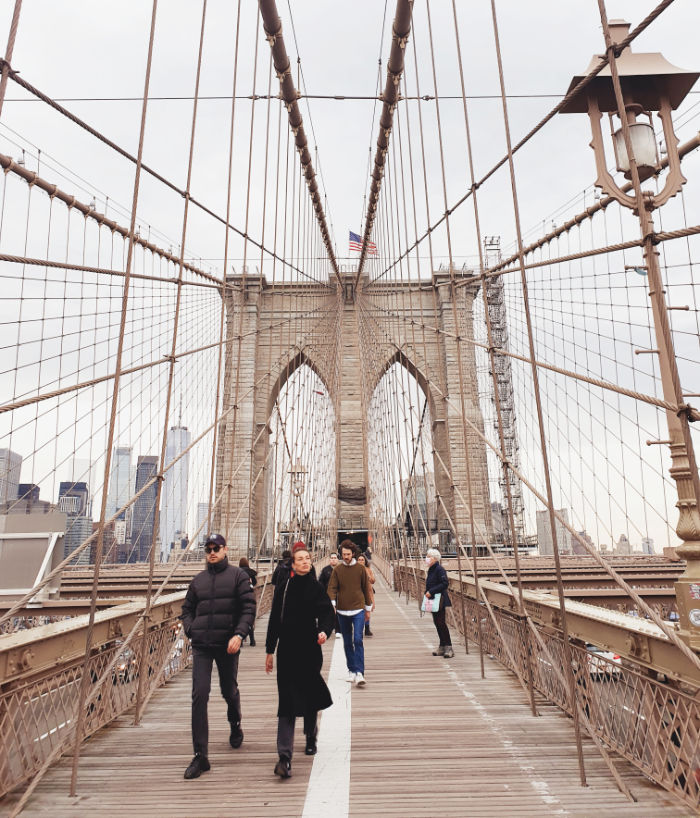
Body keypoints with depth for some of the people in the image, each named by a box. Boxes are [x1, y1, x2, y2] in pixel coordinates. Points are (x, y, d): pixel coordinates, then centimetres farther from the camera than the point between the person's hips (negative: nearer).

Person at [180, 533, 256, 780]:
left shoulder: (238, 575, -2)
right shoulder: (198, 580, 9)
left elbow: (249, 608, -7)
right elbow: (187, 609, 19)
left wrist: (239, 634, -19)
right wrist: (190, 629, 1)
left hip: (227, 645, -2)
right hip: (201, 646, 2)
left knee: (230, 692, 16)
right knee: (199, 695, -7)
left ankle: (235, 726, 46)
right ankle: (200, 755, 1)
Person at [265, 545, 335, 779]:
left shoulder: (316, 588, -1)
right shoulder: (282, 589, 2)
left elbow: (327, 613, -8)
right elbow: (274, 621, 7)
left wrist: (324, 630, -29)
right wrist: (270, 651, 8)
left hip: (309, 651, 0)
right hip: (286, 652, 0)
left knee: (309, 697, 15)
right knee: (287, 702, -5)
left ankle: (311, 738, 41)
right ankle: (284, 757, -5)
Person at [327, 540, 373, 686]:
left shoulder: (360, 568, -1)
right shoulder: (337, 570, 1)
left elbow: (366, 588, 7)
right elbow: (332, 588, -2)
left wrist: (368, 608, 11)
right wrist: (332, 604, -18)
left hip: (358, 610, -2)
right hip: (342, 611, 2)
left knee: (358, 640, -12)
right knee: (347, 642, 11)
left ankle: (359, 673, -11)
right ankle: (351, 670, 24)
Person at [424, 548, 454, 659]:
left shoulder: (439, 569, -15)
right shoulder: (430, 570, 13)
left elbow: (445, 584, -21)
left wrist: (431, 591, -22)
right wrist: (427, 592, 7)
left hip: (440, 600, -9)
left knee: (441, 623, -8)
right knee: (437, 623, 11)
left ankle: (448, 648, -2)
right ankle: (442, 647, 19)